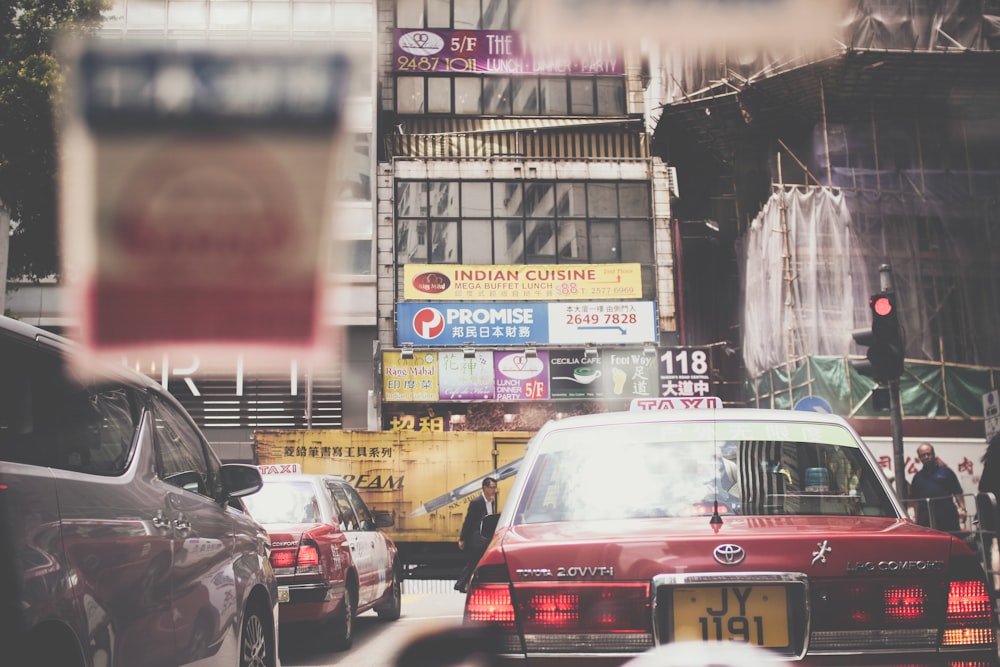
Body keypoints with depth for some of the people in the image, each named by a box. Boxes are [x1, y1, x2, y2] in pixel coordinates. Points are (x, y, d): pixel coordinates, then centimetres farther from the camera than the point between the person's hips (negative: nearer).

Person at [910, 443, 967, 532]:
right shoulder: (918, 477, 16)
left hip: (948, 518, -2)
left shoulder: (945, 472, 9)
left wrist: (962, 509, -5)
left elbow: (958, 493, 6)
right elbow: (913, 499, 16)